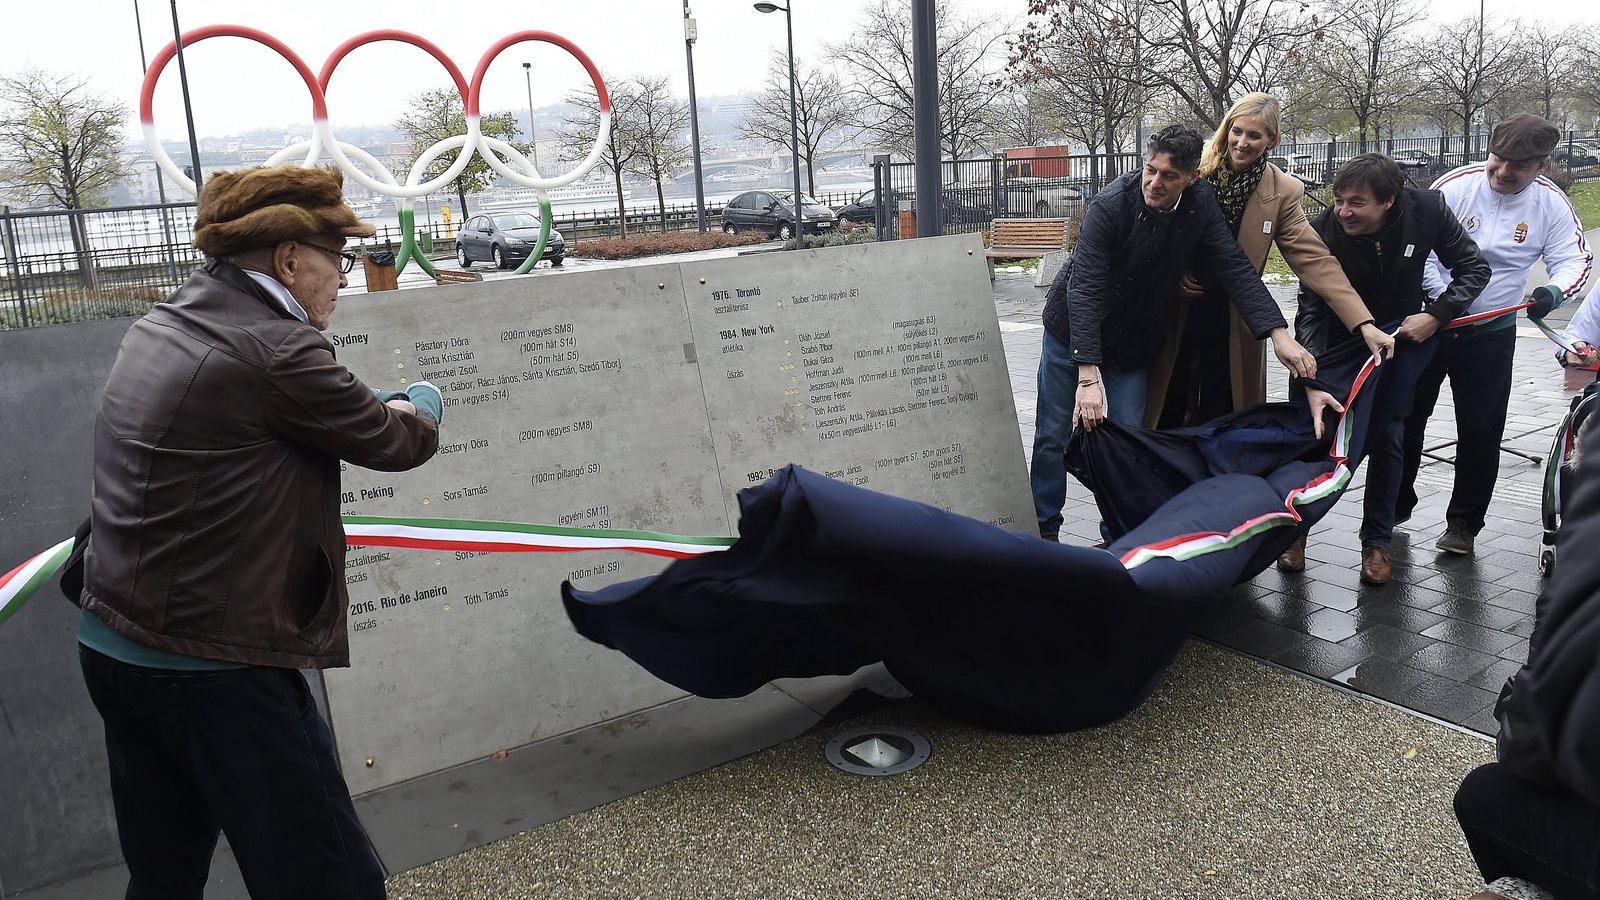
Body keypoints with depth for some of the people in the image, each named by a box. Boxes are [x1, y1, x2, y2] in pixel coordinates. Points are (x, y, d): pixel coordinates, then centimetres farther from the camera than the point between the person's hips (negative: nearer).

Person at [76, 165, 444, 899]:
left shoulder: (157, 330, 8)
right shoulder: (273, 350, -19)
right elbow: (396, 443, -7)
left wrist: (378, 407, 17)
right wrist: (423, 403, 14)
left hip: (112, 647, 9)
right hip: (215, 669, -9)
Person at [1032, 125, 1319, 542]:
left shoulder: (1200, 203, -12)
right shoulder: (1110, 205, -27)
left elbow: (1234, 268, -11)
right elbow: (1084, 289, -32)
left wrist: (1279, 334, -25)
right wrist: (1088, 378, -41)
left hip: (1134, 343, 3)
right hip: (1073, 333, -3)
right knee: (1054, 435, 3)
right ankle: (1043, 531, 17)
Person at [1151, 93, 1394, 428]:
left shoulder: (1281, 192, -4)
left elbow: (1315, 259, -9)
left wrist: (1364, 324, -18)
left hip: (1233, 326, 0)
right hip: (1177, 315, 0)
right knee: (1168, 416, 9)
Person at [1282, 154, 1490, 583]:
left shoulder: (1427, 210, -23)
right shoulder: (1324, 232, -28)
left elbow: (1474, 268, -10)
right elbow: (1310, 313, -30)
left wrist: (1435, 315, -26)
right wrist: (1312, 384, -41)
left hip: (1402, 336, 1)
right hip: (1337, 342, -1)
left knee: (1388, 437, -1)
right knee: (1317, 431, -2)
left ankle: (1376, 542, 12)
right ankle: (1296, 530, 15)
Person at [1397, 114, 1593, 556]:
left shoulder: (1552, 203, -7)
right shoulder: (1454, 185, -14)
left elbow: (1574, 259, 0)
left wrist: (1554, 291, -23)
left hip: (1492, 334, 1)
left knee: (1481, 432, 2)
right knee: (1405, 416, 8)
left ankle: (1463, 523, 18)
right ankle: (1396, 504, 28)